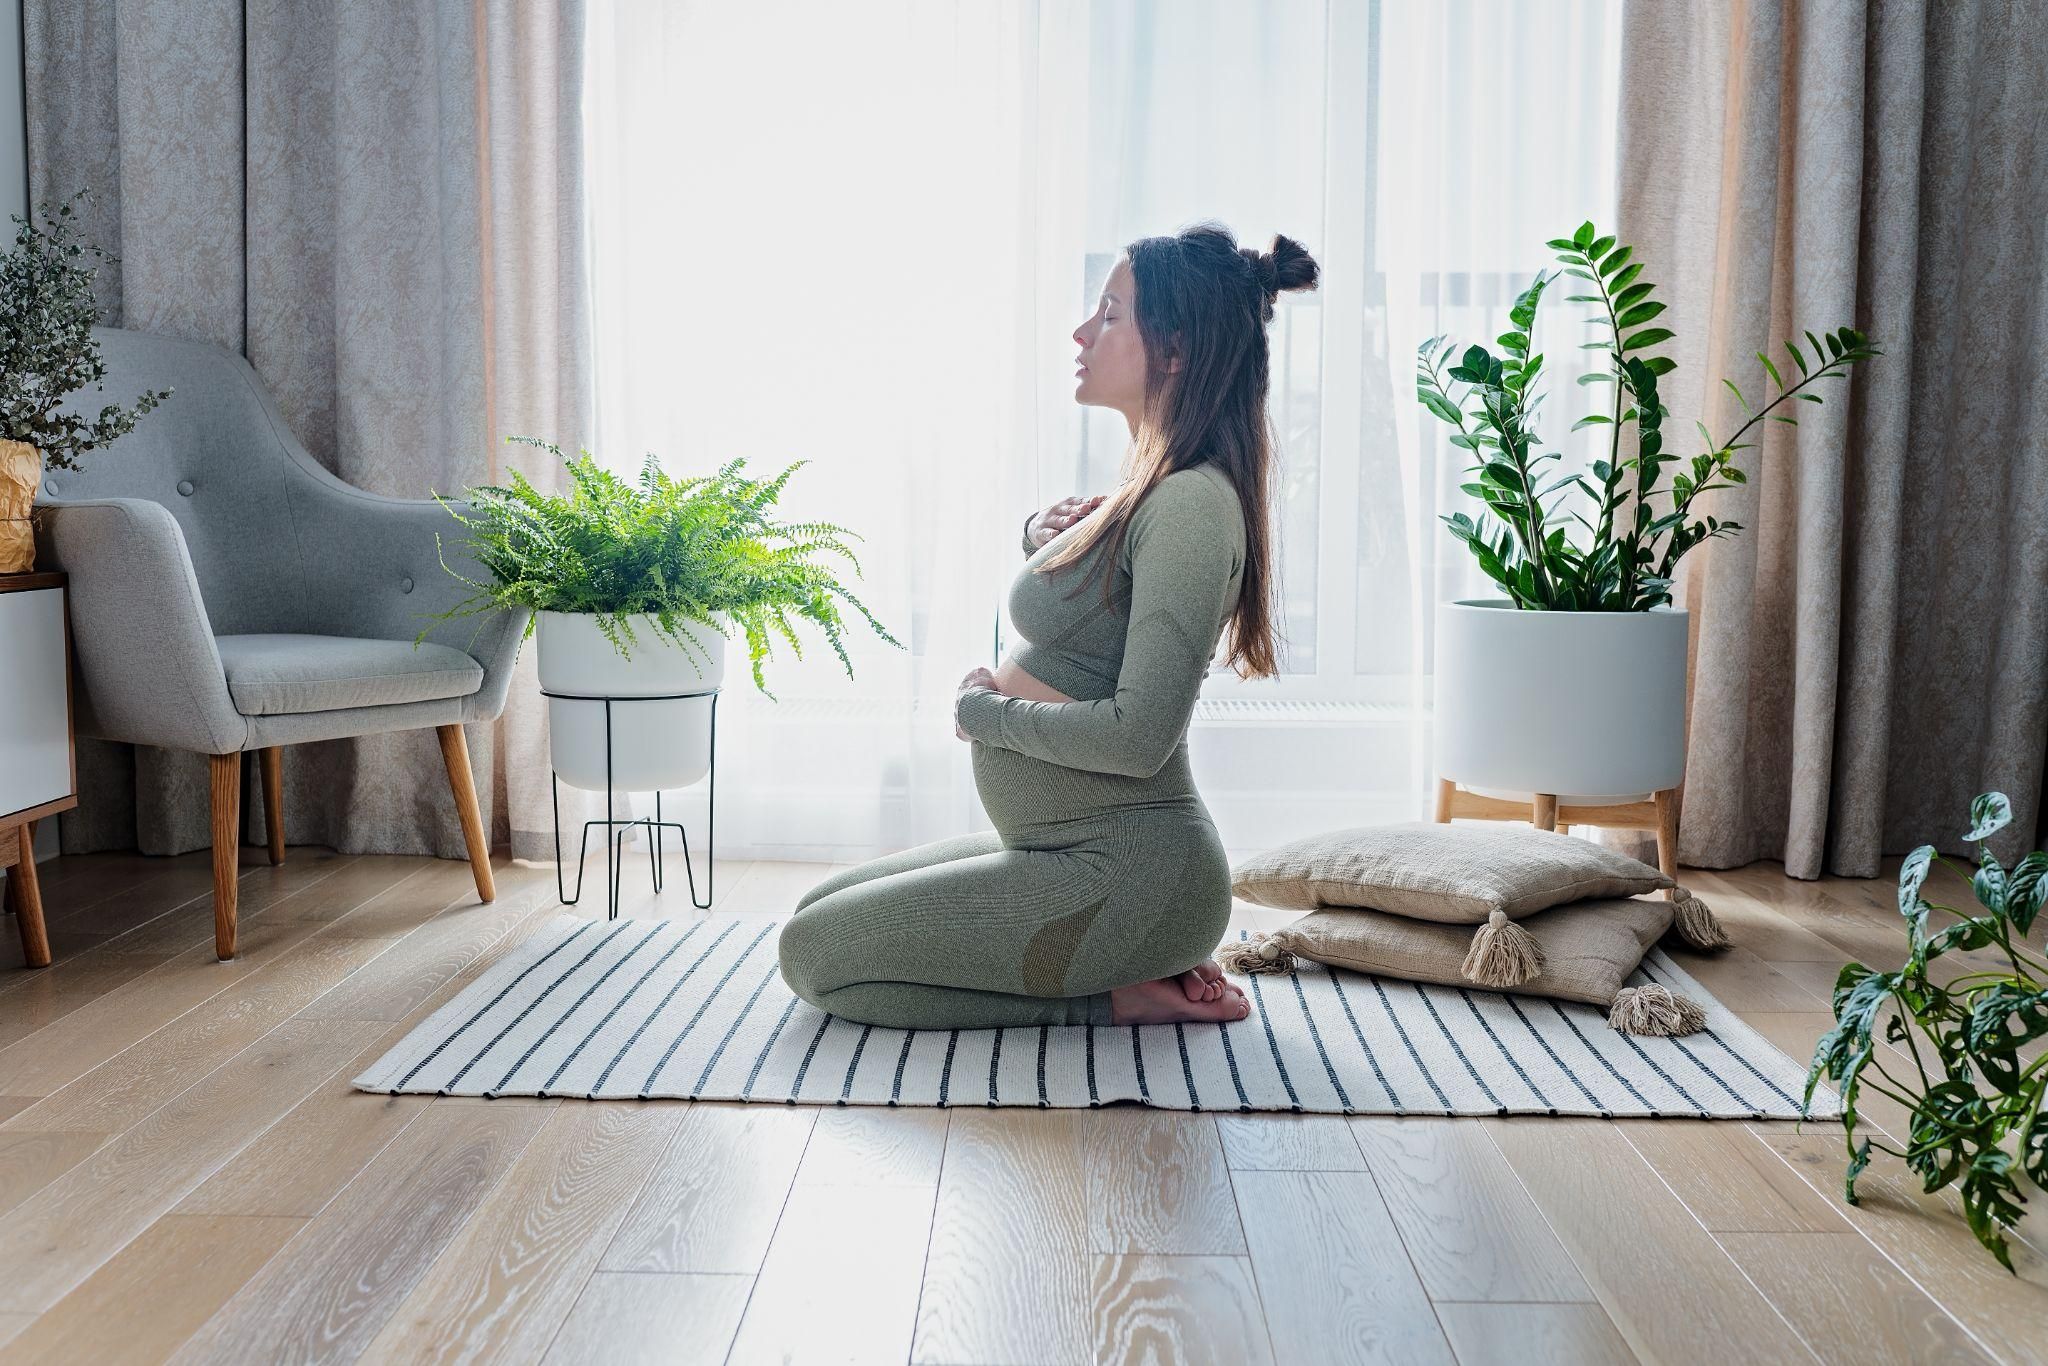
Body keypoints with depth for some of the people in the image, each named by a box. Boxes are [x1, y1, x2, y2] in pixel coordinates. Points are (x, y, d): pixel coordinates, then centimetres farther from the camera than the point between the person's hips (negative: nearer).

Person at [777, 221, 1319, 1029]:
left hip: (1127, 870, -10)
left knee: (814, 958, -7)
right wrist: (1045, 539, 5)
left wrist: (984, 710, -10)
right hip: (1068, 849, 10)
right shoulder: (1149, 490, 10)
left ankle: (1109, 999, -2)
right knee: (817, 914, 16)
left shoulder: (1190, 502, -20)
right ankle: (1129, 966, 11)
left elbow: (1137, 736, -26)